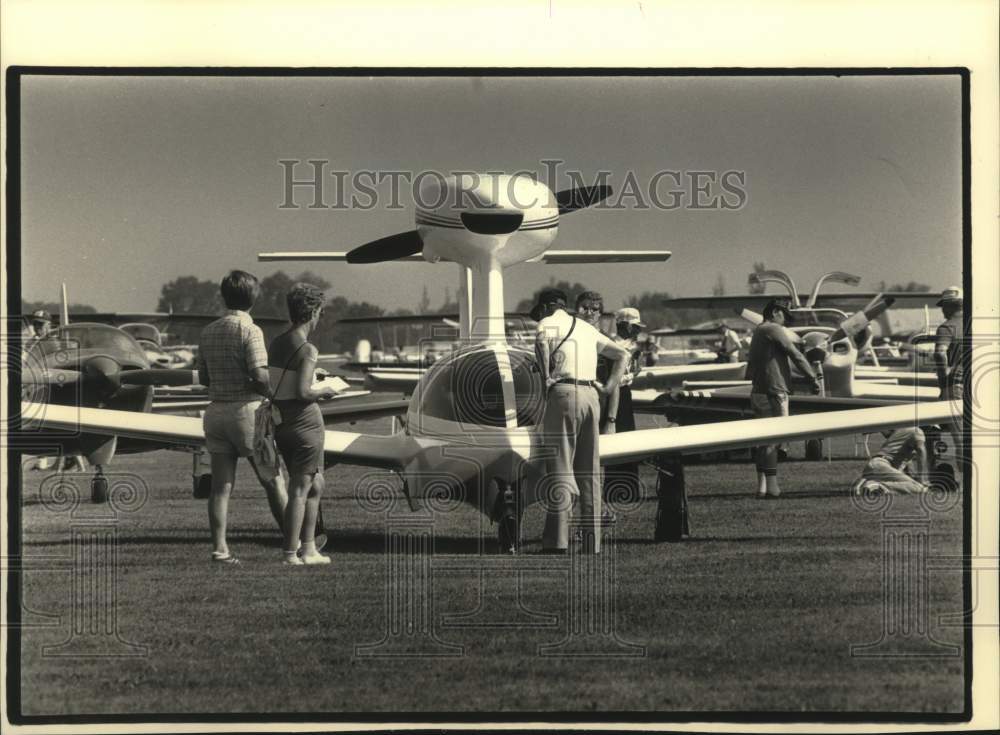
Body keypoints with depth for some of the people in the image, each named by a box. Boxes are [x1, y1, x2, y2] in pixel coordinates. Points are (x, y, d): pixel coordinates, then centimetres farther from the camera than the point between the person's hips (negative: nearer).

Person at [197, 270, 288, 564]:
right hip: (247, 409, -5)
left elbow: (203, 378, 13)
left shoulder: (208, 332, 7)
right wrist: (274, 394, -2)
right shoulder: (249, 331, -12)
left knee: (221, 485, 3)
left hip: (216, 410, 5)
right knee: (272, 480, 6)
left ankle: (219, 548, -4)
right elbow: (260, 377, -20)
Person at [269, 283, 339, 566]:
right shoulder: (307, 349, -15)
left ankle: (309, 549, 18)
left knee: (315, 485, 18)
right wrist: (323, 392, -2)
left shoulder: (276, 343, 9)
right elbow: (302, 392, -22)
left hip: (281, 422, 8)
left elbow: (269, 385, 12)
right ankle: (291, 554, -2)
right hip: (305, 422, -8)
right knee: (300, 489, -3)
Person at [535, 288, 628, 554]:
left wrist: (546, 376, -12)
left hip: (563, 392, -6)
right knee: (589, 471, 8)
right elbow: (621, 354, 25)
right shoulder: (587, 328, 25)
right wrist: (609, 387, 16)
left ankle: (557, 541, -16)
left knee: (559, 467, -9)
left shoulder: (547, 322, 5)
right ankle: (592, 544, 7)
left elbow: (542, 341, -19)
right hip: (590, 396, 6)